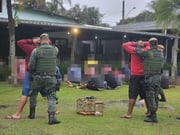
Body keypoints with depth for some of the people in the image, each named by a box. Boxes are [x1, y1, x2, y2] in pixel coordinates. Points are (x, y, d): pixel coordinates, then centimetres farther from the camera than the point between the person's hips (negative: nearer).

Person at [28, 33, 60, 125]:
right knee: (52, 97, -1)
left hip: (38, 77, 0)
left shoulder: (36, 51, -8)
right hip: (51, 78, 0)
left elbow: (31, 66, -6)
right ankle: (51, 118, -16)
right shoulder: (55, 50, 0)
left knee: (33, 94, 21)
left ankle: (32, 113, 31)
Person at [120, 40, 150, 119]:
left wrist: (135, 43, -1)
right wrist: (144, 43, 8)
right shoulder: (147, 50, 3)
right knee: (146, 95, 14)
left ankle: (129, 113, -4)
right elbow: (150, 44, 22)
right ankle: (149, 111, 23)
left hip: (135, 76, -5)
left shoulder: (134, 50, -8)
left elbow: (124, 45, 0)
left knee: (132, 96, -5)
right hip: (144, 76, 5)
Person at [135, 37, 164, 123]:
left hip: (149, 78, -7)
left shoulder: (148, 53, -13)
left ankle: (154, 117, -7)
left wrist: (139, 45, 19)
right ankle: (153, 114, 23)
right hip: (158, 77, 7)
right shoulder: (161, 54, 7)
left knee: (150, 97, -5)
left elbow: (137, 52, 1)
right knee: (155, 97, 14)